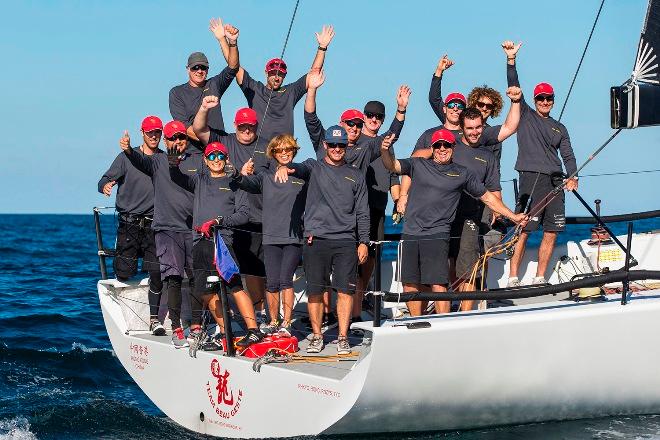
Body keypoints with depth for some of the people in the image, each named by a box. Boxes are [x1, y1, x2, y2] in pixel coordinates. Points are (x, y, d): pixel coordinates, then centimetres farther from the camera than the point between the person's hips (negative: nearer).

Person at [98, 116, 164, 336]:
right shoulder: (127, 157, 3)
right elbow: (106, 179, -4)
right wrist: (105, 185, -25)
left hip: (154, 224, 2)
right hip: (129, 224, -2)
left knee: (157, 272, -6)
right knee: (125, 273, -5)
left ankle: (154, 318, 2)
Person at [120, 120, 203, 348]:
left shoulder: (198, 162, 13)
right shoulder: (158, 161, 7)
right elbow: (141, 161, -13)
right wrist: (128, 150, -33)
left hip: (194, 229, 2)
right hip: (167, 228, -2)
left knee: (197, 279, 4)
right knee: (174, 279, -10)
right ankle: (176, 329, -11)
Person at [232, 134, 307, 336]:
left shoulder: (302, 176, 5)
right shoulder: (266, 176, 11)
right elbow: (249, 184, -2)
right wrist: (242, 175, -23)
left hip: (294, 237, -2)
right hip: (271, 237, 2)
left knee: (285, 279, -11)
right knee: (272, 282, 0)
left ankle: (286, 323, -7)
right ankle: (273, 322, 13)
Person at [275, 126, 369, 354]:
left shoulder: (355, 176, 15)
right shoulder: (314, 168, 10)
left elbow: (362, 213, 14)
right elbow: (301, 168, -15)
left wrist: (363, 242, 5)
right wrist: (286, 168, -39)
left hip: (346, 241, 1)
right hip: (316, 239, -1)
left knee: (345, 290, -5)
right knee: (315, 290, 2)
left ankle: (342, 337, 3)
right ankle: (317, 336, 13)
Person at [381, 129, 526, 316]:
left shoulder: (462, 174, 11)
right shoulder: (418, 165, 12)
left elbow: (487, 197, 17)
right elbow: (392, 165, 0)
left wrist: (513, 216, 16)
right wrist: (385, 150, -22)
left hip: (437, 235, -2)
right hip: (410, 234, 2)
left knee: (438, 285, -13)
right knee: (410, 285, 5)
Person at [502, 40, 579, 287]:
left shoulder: (560, 129, 22)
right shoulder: (526, 115, 10)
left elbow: (568, 156, 17)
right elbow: (514, 86, -1)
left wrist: (572, 176, -2)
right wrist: (511, 60, -13)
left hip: (555, 181, 5)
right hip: (532, 177, -5)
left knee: (551, 233, 2)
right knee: (523, 230, -11)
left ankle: (540, 279, 8)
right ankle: (513, 278, -10)